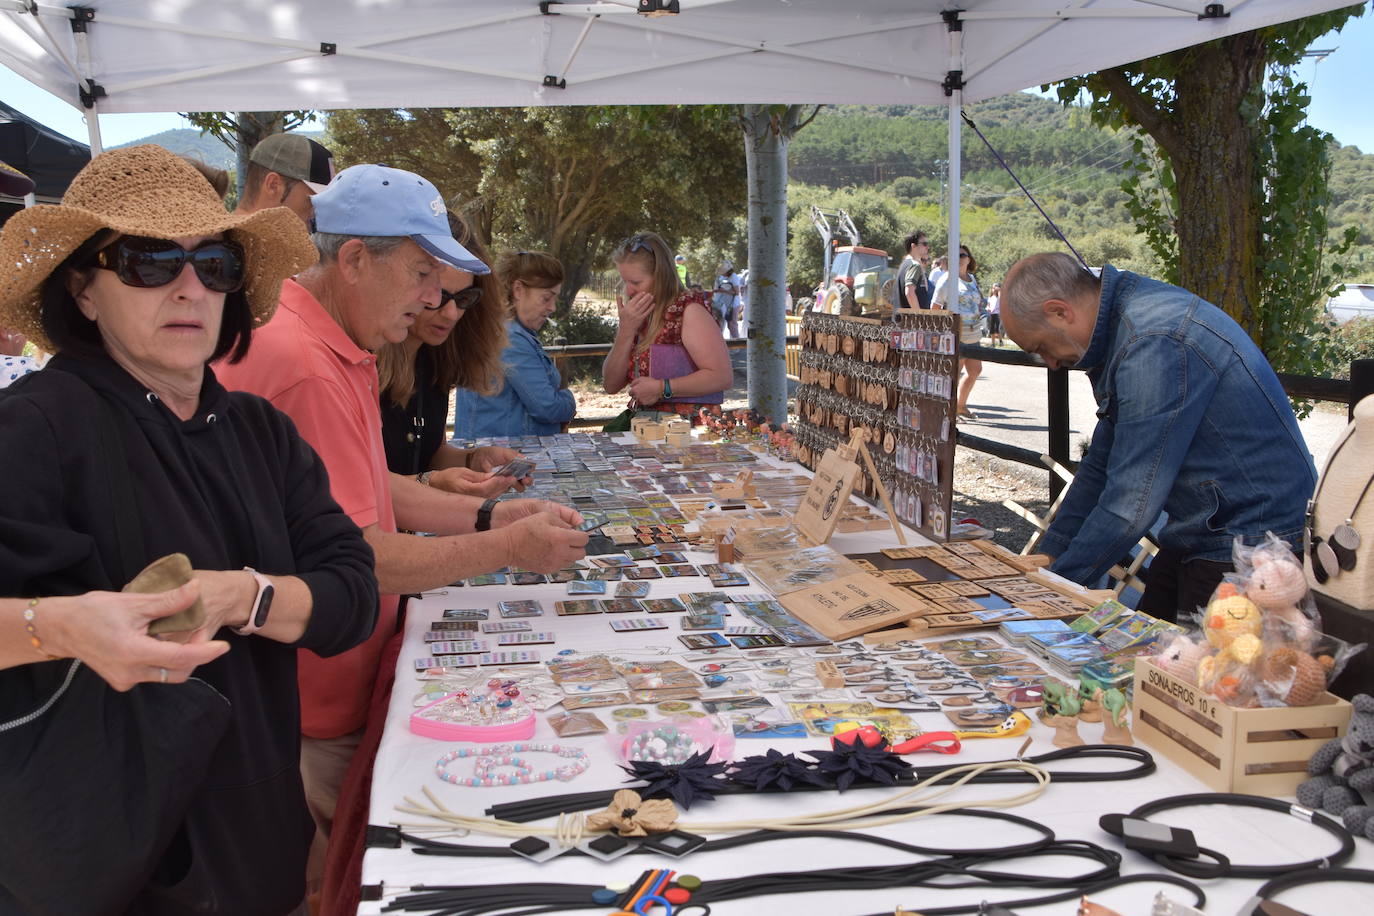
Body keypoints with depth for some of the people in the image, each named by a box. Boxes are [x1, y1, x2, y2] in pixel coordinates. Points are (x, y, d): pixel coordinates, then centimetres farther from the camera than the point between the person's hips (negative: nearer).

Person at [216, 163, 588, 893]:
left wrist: (490, 515, 2)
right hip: (310, 721, -10)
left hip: (343, 688, 10)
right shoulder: (303, 367, -26)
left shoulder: (338, 349, 9)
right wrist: (508, 548, -16)